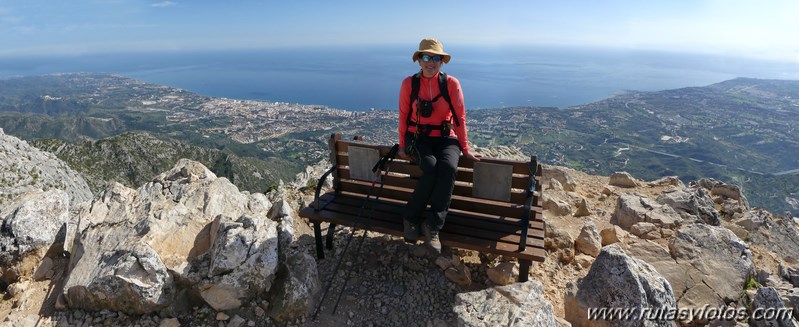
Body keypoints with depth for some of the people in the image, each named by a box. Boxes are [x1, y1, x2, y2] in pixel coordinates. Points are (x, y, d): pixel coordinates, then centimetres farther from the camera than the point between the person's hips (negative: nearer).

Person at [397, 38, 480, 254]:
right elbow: (403, 116, 5)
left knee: (448, 168, -32)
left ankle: (432, 225, -22)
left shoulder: (452, 84, -3)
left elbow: (460, 118, 0)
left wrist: (465, 149, 1)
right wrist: (403, 145, 3)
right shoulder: (409, 83, -2)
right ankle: (411, 217, -12)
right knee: (431, 168, -32)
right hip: (418, 137, 0)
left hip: (445, 138, 1)